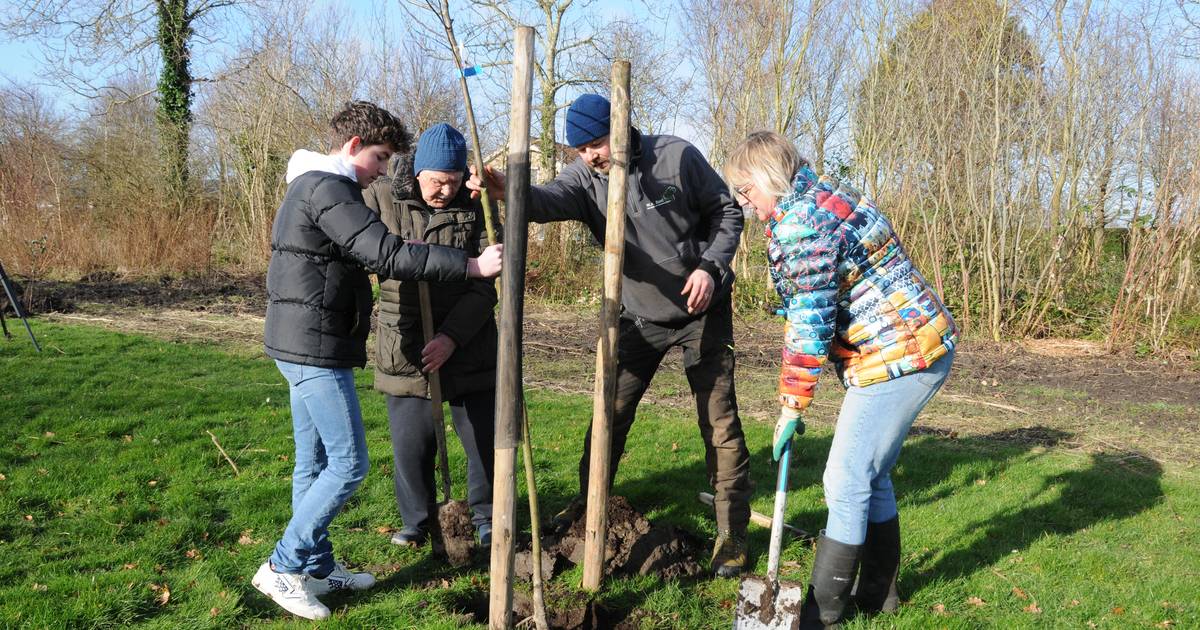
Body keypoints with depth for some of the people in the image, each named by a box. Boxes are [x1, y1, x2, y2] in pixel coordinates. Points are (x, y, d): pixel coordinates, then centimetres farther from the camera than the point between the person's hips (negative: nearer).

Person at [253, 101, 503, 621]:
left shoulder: (313, 187, 18)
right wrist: (473, 265, -25)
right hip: (316, 348, -11)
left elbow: (366, 254, 21)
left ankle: (317, 567, 25)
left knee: (314, 462, 15)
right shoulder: (327, 189, -16)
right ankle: (283, 568, 4)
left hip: (299, 346, 11)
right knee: (348, 464, -4)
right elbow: (385, 255, -26)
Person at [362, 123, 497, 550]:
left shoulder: (475, 208, -4)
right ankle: (417, 523, 27)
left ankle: (486, 519, 28)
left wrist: (451, 337, -19)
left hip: (468, 347, 1)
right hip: (406, 349, 0)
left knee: (485, 438, 7)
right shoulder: (380, 198, -5)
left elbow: (484, 288, -8)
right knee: (411, 444, 5)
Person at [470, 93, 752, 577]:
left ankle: (732, 534, 6)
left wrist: (710, 267, -19)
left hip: (701, 308, -3)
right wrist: (510, 192, -53)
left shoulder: (676, 157, -14)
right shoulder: (584, 177, -9)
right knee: (610, 414, 7)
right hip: (639, 315, 3)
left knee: (719, 421, -3)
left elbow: (726, 212, -4)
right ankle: (588, 505, 27)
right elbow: (550, 201, -31)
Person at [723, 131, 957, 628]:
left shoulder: (798, 219, -17)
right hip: (920, 346, 11)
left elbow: (809, 322, -19)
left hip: (897, 356, -11)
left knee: (846, 482, -4)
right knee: (871, 476, 18)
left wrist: (792, 404, -12)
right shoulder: (826, 196, 16)